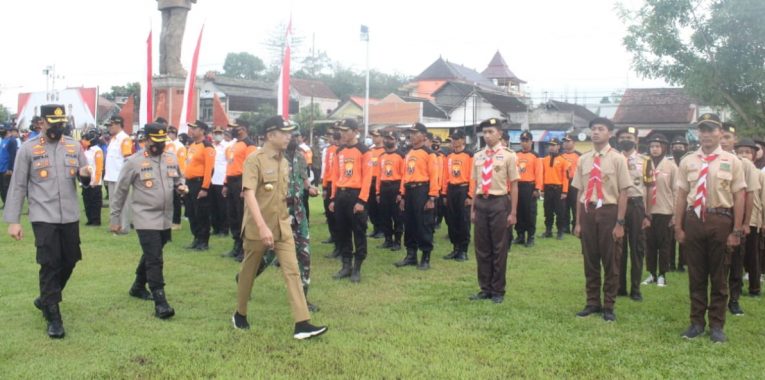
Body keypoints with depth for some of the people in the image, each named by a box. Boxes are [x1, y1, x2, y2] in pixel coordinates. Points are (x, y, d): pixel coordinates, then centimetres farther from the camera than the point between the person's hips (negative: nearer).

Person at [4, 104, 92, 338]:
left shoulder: (74, 146, 6)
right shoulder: (28, 149, -3)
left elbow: (85, 180, 12)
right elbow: (18, 186, -2)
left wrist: (86, 175, -14)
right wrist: (13, 220, -5)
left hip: (70, 216, 4)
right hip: (43, 217, -4)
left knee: (69, 262, 12)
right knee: (50, 265, -4)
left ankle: (45, 300, 36)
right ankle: (53, 318, 6)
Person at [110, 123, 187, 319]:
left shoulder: (172, 159, 5)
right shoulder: (134, 162, -10)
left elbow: (179, 178, 22)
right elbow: (120, 191, -3)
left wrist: (180, 186, -4)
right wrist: (114, 218, -1)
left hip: (166, 219, 6)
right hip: (146, 219, -6)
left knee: (150, 256, 20)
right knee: (154, 260, -11)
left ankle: (138, 287, 41)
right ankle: (160, 303, -10)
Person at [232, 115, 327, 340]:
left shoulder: (284, 162, 8)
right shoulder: (254, 160, -15)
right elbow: (249, 194, -24)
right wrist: (262, 226, -33)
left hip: (283, 227, 6)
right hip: (258, 228, -6)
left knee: (292, 271, -4)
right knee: (249, 272, 10)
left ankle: (302, 323, -7)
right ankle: (240, 315, 32)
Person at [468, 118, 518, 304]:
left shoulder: (508, 155, -5)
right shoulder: (478, 156, 9)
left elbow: (514, 186, -5)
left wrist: (513, 213, -8)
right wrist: (473, 209, 11)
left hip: (499, 203, -4)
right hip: (481, 203, 4)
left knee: (499, 249, 5)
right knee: (482, 248, 10)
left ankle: (498, 291, 16)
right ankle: (485, 288, 22)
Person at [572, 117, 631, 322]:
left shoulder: (618, 159, -6)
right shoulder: (583, 159, 6)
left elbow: (623, 193, -7)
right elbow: (580, 192, 9)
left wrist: (620, 223, -11)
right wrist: (578, 222, 7)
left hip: (609, 211, -4)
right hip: (588, 212, 4)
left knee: (610, 261, 7)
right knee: (590, 260, 12)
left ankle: (609, 305, 20)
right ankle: (593, 302, 26)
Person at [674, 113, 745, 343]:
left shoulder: (731, 161, 0)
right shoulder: (687, 162, 5)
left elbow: (739, 197, -2)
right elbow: (681, 195, 5)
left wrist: (736, 231, -6)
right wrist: (678, 227, 2)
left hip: (721, 220, -2)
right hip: (694, 219, 2)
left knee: (719, 276, 8)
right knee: (696, 274, 10)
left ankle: (717, 325, 20)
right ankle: (697, 322, 22)